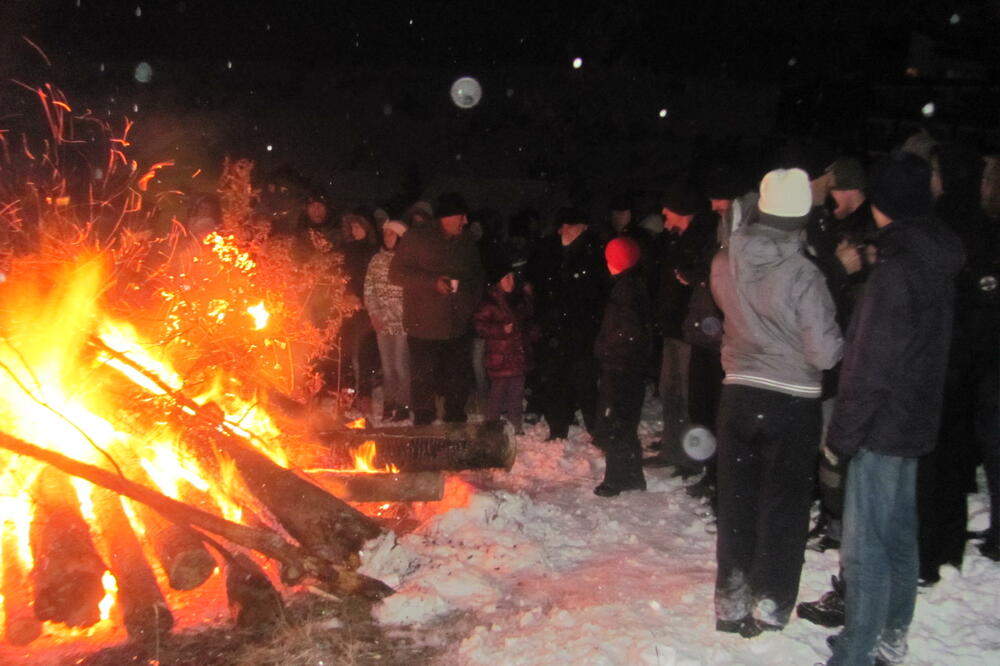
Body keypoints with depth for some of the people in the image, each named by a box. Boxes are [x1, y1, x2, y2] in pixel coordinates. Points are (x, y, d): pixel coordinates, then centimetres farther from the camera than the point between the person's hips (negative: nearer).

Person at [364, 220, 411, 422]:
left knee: (401, 365, -4)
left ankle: (403, 406, 6)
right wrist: (374, 314, 1)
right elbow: (368, 289, 10)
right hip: (382, 322, 5)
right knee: (386, 365, 10)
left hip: (402, 321, -5)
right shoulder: (377, 260, 9)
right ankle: (388, 405, 18)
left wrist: (406, 315, -12)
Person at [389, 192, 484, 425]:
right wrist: (433, 282, -18)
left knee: (460, 378, 10)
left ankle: (456, 422, 25)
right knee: (424, 379, -2)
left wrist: (471, 303, 8)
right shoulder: (416, 238, -3)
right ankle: (423, 422, 11)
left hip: (458, 326, 5)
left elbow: (477, 275, 24)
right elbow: (397, 272, -8)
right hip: (424, 326, -5)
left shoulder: (466, 242, 12)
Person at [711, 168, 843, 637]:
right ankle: (769, 604, 18)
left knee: (736, 501, 14)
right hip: (793, 402, -4)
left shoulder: (726, 263, -5)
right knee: (784, 506, 11)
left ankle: (732, 602, 23)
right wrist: (840, 340, 5)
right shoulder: (803, 274, -19)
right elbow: (824, 352, -15)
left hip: (738, 394, 4)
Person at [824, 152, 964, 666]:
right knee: (899, 534, 19)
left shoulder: (896, 269, -20)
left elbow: (871, 364, -22)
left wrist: (843, 430, -14)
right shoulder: (938, 262, 8)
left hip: (883, 424, -10)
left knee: (865, 545, -3)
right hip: (916, 418, 10)